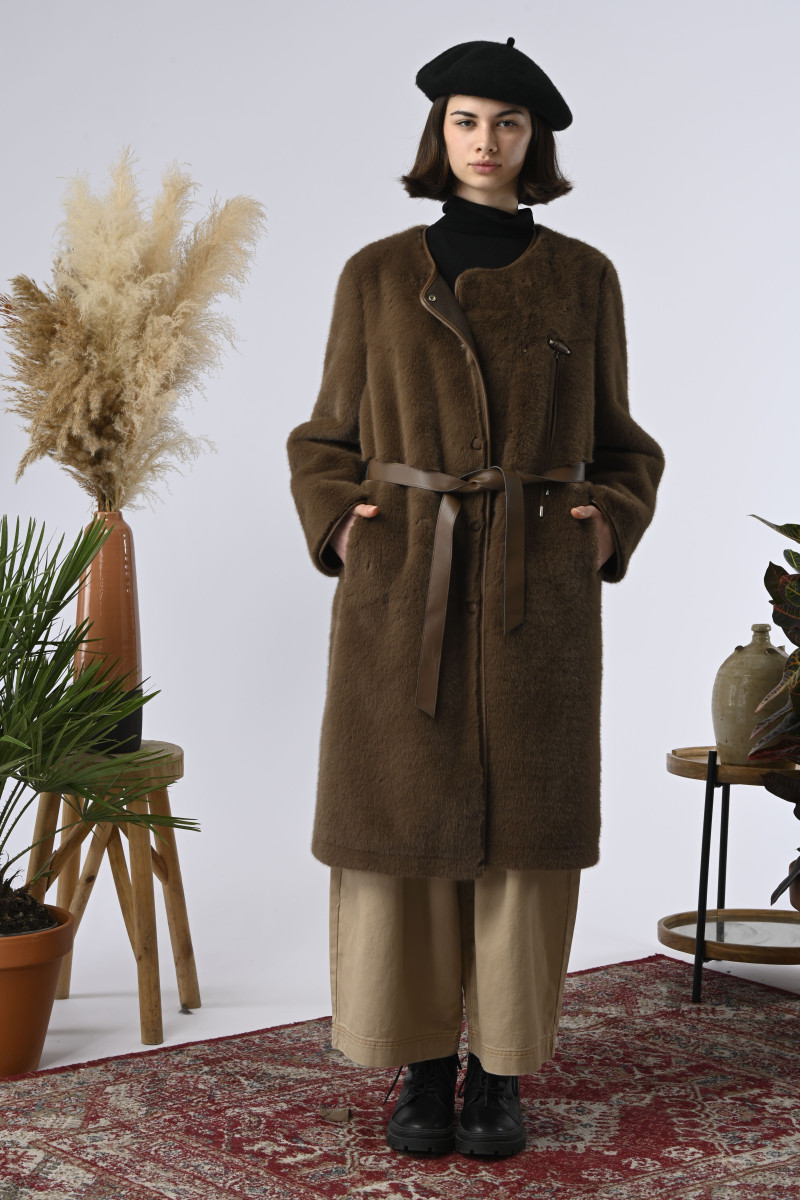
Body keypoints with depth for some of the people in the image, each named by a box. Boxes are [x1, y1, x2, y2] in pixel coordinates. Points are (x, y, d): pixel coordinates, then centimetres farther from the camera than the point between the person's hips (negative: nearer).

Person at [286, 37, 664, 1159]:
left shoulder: (583, 277, 7)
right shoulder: (378, 274, 5)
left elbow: (617, 445, 13)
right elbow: (331, 440, 10)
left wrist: (613, 525, -6)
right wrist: (337, 524, -8)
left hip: (539, 594, 0)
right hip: (404, 590, 0)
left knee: (525, 830, 3)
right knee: (408, 820, 2)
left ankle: (502, 1074, 18)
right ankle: (424, 1066, 18)